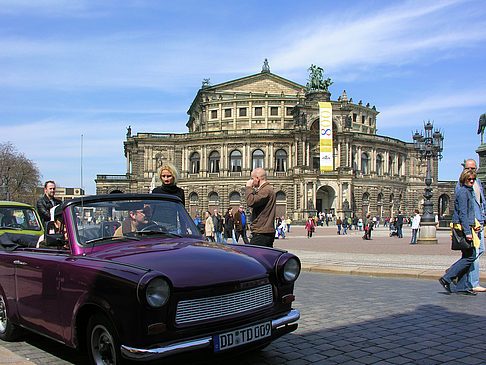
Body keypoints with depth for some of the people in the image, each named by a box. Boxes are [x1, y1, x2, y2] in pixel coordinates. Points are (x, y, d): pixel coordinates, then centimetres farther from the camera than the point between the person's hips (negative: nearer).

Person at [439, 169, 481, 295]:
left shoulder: (469, 191, 20)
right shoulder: (463, 192, -12)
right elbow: (463, 213, -19)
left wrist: (475, 225, 16)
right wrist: (467, 231, -23)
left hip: (467, 226, 10)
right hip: (462, 227, -10)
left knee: (468, 256, 8)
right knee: (470, 256, -11)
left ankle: (463, 286, 11)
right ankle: (447, 278, -8)